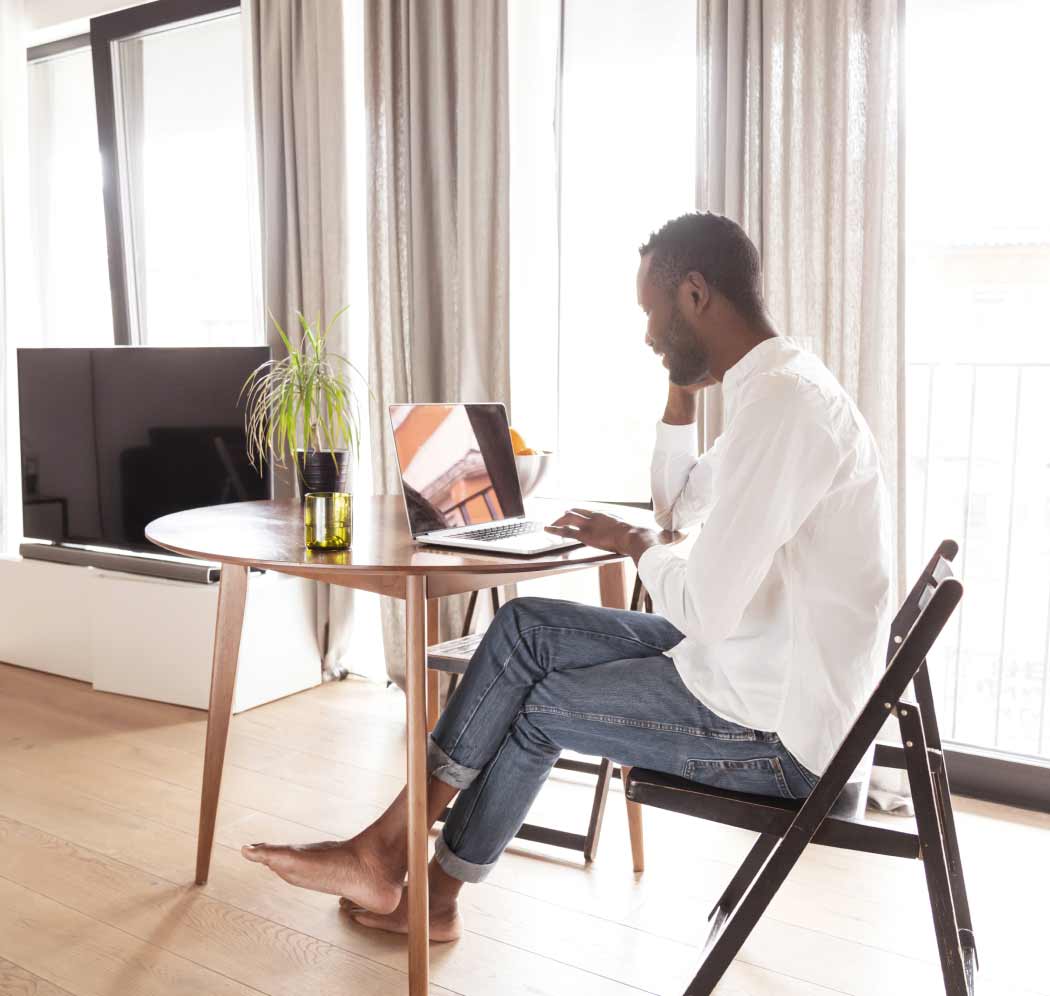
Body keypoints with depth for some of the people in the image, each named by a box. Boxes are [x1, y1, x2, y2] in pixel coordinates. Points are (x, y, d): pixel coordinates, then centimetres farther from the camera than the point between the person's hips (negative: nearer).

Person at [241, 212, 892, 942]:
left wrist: (636, 545, -6)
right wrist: (683, 391, 6)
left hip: (775, 729, -9)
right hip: (762, 667, 9)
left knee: (539, 704, 2)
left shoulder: (781, 403, -26)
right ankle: (390, 850, 13)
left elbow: (704, 608, -27)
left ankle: (394, 855, 25)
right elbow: (677, 507, 20)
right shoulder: (779, 385, 8)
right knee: (526, 628, 6)